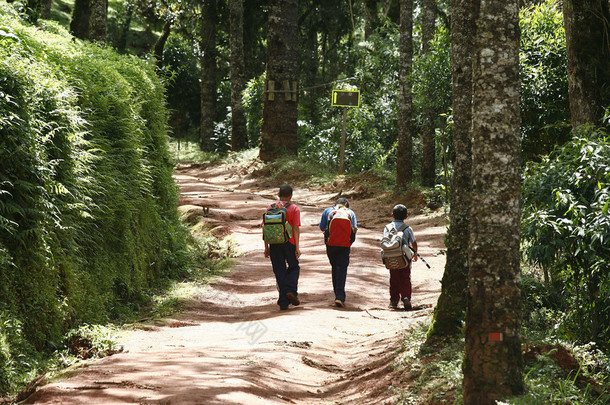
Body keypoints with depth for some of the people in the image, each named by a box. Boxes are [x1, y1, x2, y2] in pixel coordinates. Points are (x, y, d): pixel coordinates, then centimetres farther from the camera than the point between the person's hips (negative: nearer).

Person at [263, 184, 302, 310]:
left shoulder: (270, 208, 7)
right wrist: (297, 247, -8)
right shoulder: (294, 209, -3)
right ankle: (291, 291, -4)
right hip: (289, 243, -2)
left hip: (274, 244, 2)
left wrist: (266, 247, 9)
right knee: (294, 268, 18)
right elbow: (296, 229, -9)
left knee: (280, 271, 6)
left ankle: (283, 302, 3)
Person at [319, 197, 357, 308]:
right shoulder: (350, 213, 12)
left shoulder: (328, 211, 12)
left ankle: (338, 295, 19)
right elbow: (355, 229, 0)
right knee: (342, 269, -2)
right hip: (345, 245, -1)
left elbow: (322, 228, 8)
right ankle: (340, 297, -16)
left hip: (331, 243, 1)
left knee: (335, 267, 16)